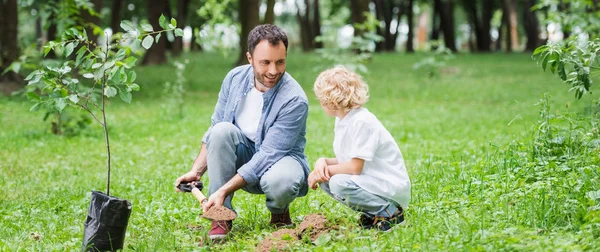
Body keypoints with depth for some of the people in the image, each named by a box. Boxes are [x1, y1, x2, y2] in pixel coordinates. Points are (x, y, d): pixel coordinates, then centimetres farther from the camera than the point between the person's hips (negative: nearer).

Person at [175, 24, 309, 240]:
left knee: (279, 181, -39)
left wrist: (223, 191, -33)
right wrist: (196, 171, -11)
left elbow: (268, 155, -28)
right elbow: (214, 129, 3)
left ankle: (279, 212, 0)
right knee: (223, 130, -27)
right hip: (244, 154, 4)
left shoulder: (294, 99, -24)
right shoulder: (235, 78, -7)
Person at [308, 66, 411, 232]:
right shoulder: (342, 120, 8)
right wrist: (323, 161, -8)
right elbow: (345, 161, 11)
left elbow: (355, 167, -24)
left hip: (391, 186, -10)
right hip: (368, 179, 10)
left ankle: (389, 212, -11)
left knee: (339, 183, -29)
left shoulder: (361, 121, -22)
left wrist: (327, 169, -12)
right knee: (324, 179, -1)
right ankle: (372, 213, 7)